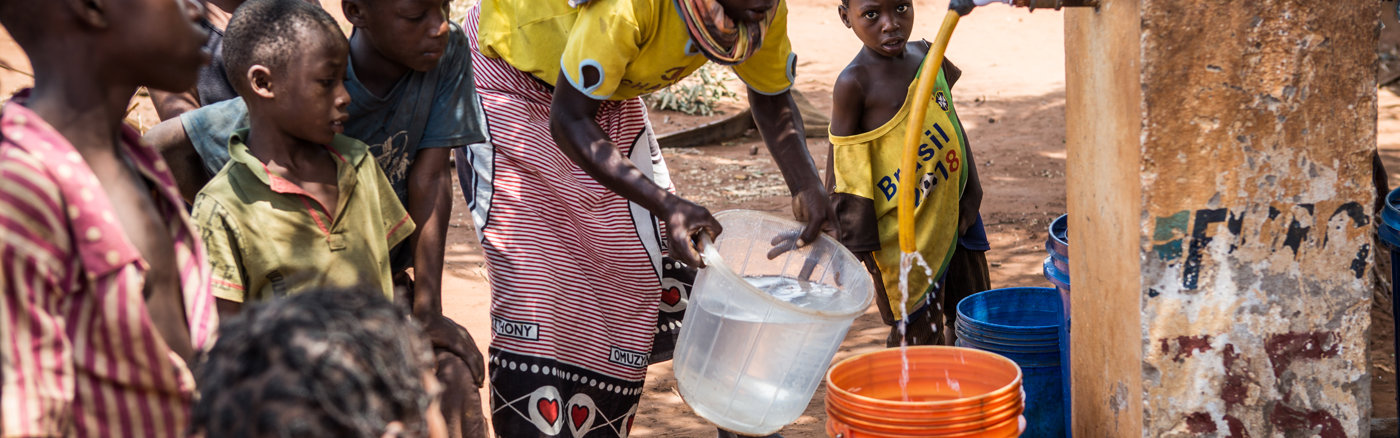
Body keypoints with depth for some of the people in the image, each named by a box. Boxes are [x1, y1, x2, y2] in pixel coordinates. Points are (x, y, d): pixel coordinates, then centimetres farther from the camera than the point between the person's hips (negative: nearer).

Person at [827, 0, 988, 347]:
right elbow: (844, 168, -11)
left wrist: (971, 195, 10)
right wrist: (857, 244, -11)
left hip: (953, 216, 7)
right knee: (916, 333, 1)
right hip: (901, 234, -7)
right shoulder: (854, 84, -15)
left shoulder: (927, 55, 4)